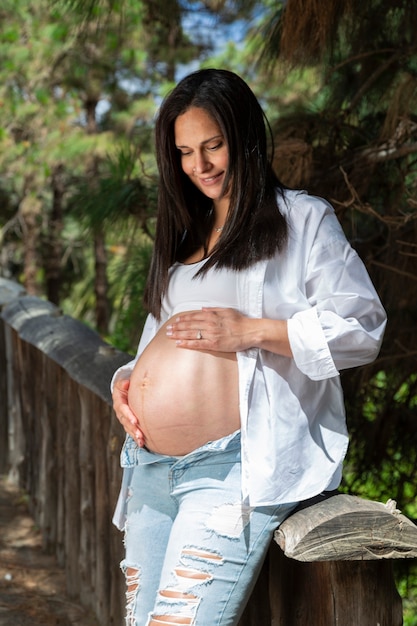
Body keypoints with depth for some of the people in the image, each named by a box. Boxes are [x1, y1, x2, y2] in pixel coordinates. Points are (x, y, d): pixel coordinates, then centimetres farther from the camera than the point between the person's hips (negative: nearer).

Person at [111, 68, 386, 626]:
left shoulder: (302, 220, 2)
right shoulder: (184, 235, 23)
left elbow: (362, 329, -6)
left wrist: (252, 331, -14)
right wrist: (126, 380, 8)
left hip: (233, 470, -7)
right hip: (150, 467, 8)